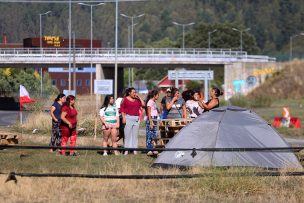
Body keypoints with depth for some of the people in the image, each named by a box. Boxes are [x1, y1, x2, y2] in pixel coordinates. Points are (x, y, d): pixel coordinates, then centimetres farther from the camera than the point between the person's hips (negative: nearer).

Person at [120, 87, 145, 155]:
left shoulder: (137, 99, 12)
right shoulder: (125, 99, 3)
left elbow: (143, 104, 2)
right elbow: (122, 109, 1)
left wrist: (139, 97, 3)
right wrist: (123, 117, -7)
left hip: (136, 118, 3)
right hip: (128, 117, -3)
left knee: (135, 134, 4)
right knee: (127, 134, -3)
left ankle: (134, 149, 7)